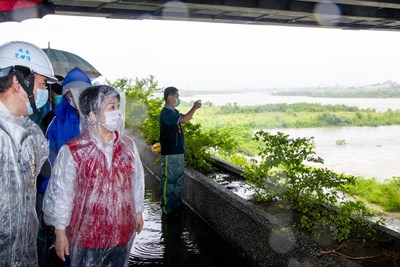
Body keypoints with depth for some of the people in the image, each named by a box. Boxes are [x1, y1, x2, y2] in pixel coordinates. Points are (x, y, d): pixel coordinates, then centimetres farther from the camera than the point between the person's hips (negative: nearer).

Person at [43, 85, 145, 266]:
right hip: (86, 236, -4)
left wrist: (138, 212, 13)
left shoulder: (128, 145, -5)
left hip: (123, 230, 4)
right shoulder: (72, 151, -17)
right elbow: (60, 193, -10)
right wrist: (60, 231, -5)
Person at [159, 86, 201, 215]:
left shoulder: (174, 112, 14)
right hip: (170, 152, -10)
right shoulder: (166, 113, -18)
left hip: (178, 151, 10)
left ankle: (177, 203, 29)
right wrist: (194, 108, -13)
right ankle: (166, 206, 8)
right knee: (169, 178, -1)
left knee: (179, 177, 17)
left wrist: (194, 108, 5)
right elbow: (184, 119, -26)